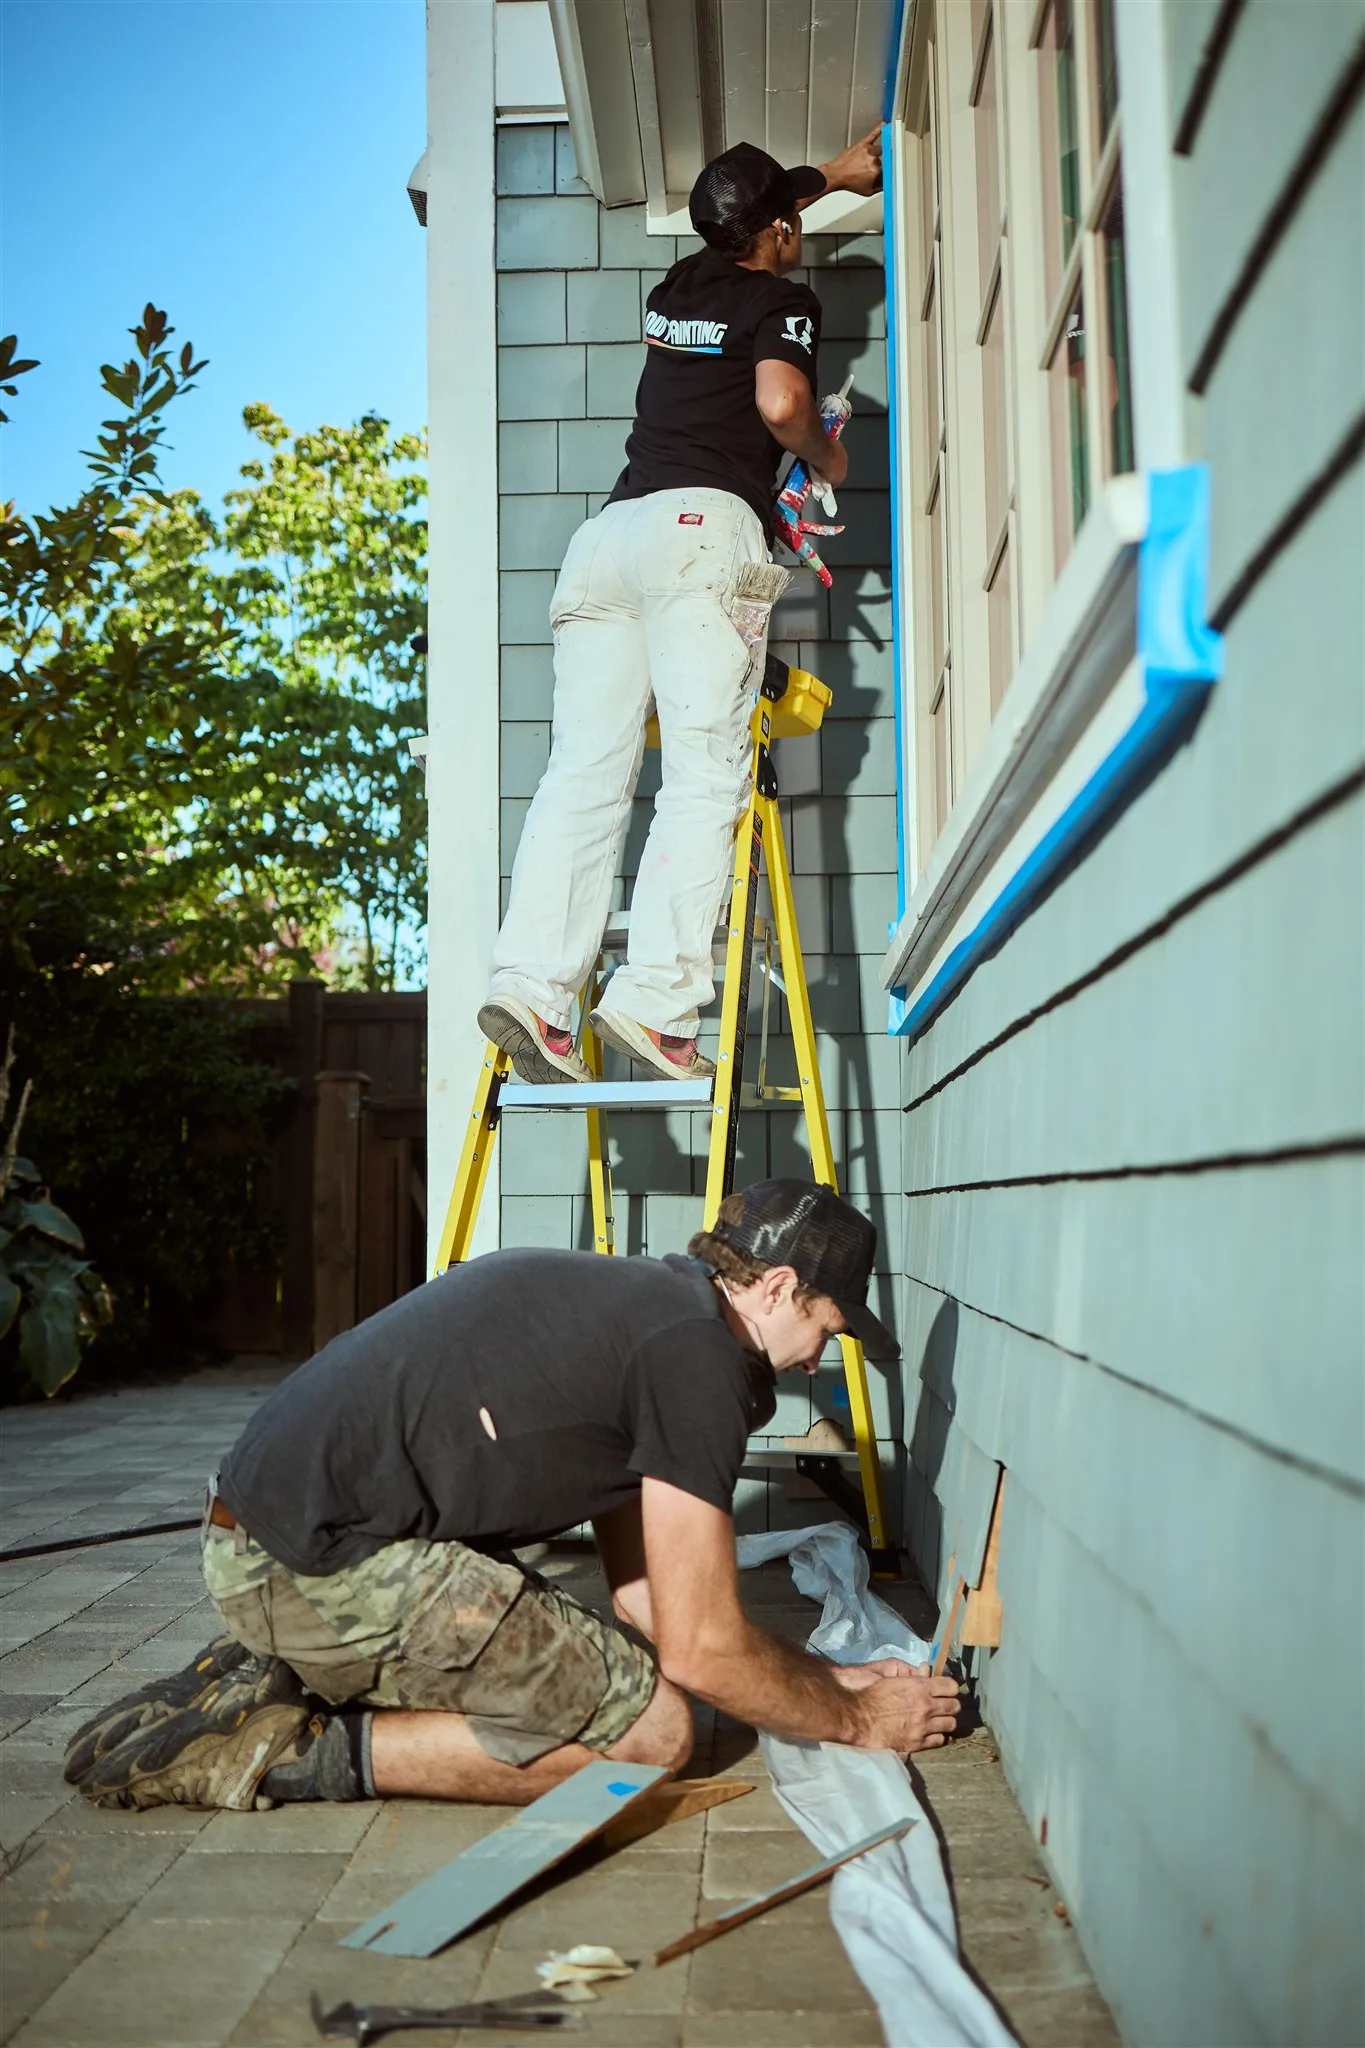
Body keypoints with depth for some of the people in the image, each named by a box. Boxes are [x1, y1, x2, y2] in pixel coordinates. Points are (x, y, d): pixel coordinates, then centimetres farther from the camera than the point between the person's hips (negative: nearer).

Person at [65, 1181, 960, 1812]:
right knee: (652, 1731, -3)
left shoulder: (633, 1301, 20)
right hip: (318, 1560, -10)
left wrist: (832, 1677, 25)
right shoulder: (696, 1350, -10)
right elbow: (701, 1650, -9)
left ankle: (270, 1681, 13)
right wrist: (860, 1721, 8)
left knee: (585, 1664, 20)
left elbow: (645, 1594, 24)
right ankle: (294, 1753, -6)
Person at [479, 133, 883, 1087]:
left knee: (586, 774, -4)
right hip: (703, 521, -6)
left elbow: (743, 231, 52)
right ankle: (656, 998, -27)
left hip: (606, 533, 7)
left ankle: (533, 982, -17)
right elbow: (780, 402, -10)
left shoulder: (681, 284, 30)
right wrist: (827, 459, 11)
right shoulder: (783, 300, 10)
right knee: (707, 776, -14)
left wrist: (831, 175, 64)